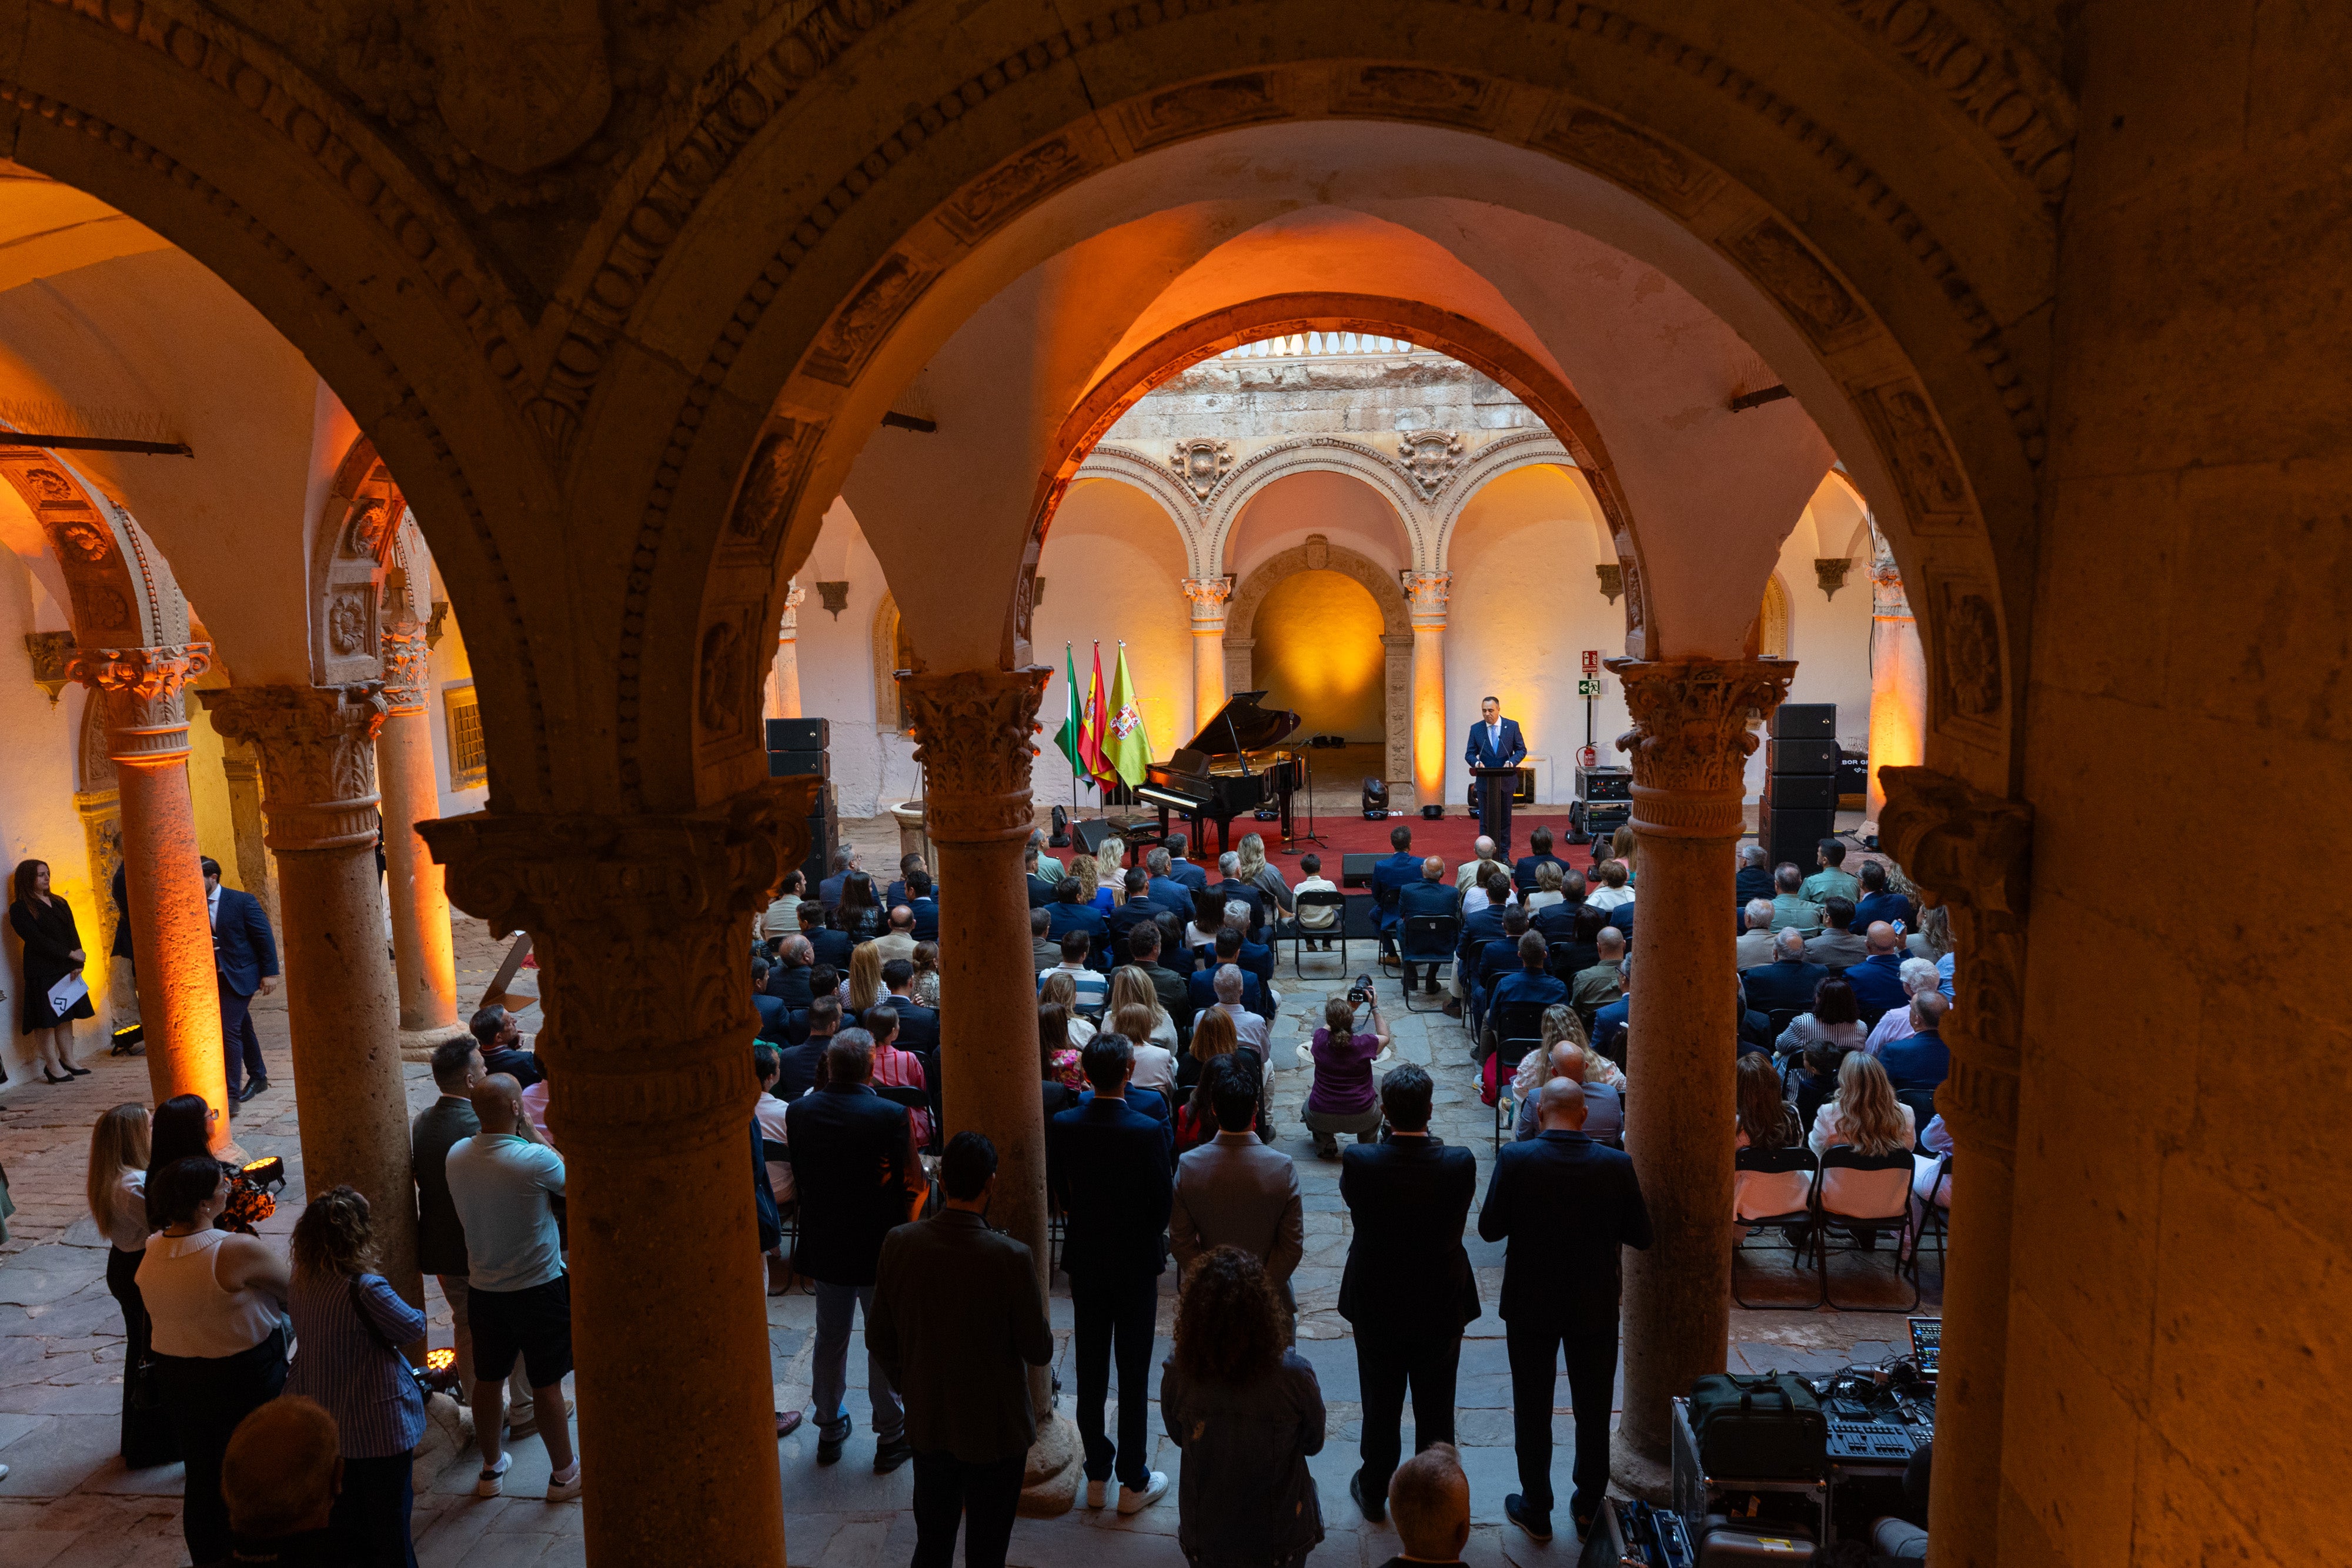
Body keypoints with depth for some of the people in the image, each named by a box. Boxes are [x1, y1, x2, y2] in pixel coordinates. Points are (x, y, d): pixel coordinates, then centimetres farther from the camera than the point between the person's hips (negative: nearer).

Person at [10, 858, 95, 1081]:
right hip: (42, 972, -6)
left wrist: (77, 964, -5)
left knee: (66, 1016, 10)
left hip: (67, 969, 6)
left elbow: (73, 933, 8)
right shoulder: (20, 908, -4)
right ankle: (53, 1066, 2)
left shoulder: (59, 903, 15)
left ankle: (68, 1061, 17)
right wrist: (71, 954, -16)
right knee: (47, 1019, -3)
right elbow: (36, 939, -13)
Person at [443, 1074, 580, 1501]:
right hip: (538, 1288, -5)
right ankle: (563, 1474, 22)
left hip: (483, 1288, 5)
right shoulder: (535, 1160, -25)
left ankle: (491, 1468, 36)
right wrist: (534, 1134, 2)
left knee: (488, 1381, 19)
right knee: (547, 1386, 8)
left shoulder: (456, 1156, -6)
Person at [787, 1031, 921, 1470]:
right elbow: (912, 1179, -17)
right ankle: (891, 1436, 23)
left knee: (830, 1339, 20)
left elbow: (798, 1176, 2)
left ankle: (830, 1430, 34)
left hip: (824, 1246, 4)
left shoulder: (799, 1111, -10)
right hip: (880, 1247, -4)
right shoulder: (891, 1116, -23)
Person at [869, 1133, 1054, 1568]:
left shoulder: (898, 1244, -14)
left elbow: (879, 1340, -3)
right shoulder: (1012, 1258, -26)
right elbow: (1039, 1351, -15)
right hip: (996, 1431, -3)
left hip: (927, 1427, 4)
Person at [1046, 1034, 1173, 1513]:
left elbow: (1058, 1194, -1)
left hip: (1084, 1261, 3)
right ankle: (1134, 1482, 19)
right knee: (1133, 1375, 9)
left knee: (1090, 1371, 15)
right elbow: (1163, 1204, -14)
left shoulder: (1061, 1126, -11)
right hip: (1135, 1263, -3)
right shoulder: (1149, 1131, -21)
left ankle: (1096, 1474, 27)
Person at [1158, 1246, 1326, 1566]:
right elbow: (1314, 1444, -7)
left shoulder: (1176, 1374, -23)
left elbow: (1178, 1438, -2)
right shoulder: (1295, 1375, -28)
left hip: (1204, 1536, 2)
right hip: (1281, 1536, -2)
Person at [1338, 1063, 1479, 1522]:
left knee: (1380, 1405, 20)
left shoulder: (1359, 1161, -24)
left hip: (1376, 1305, 0)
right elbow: (1460, 1216, -3)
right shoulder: (1459, 1164, -23)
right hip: (1441, 1307, 0)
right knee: (1436, 1409, 19)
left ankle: (1374, 1492, 38)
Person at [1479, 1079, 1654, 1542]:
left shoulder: (1515, 1159, -19)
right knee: (1594, 1409, 19)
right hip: (1596, 1307, 1)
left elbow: (1489, 1228, -12)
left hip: (1531, 1304, -1)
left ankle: (1536, 1511, 25)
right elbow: (1640, 1236, -6)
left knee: (1533, 1410, 14)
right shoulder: (1616, 1165, -14)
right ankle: (1588, 1507, 32)